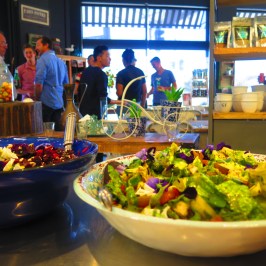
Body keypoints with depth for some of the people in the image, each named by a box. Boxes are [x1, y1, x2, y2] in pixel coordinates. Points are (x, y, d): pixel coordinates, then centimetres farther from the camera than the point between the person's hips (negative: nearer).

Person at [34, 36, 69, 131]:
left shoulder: (42, 60, -9)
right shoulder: (61, 61, 13)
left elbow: (39, 84, -15)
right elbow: (66, 83, 20)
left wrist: (37, 99, 0)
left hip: (46, 102, -7)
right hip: (59, 103, 7)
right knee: (58, 131, 8)